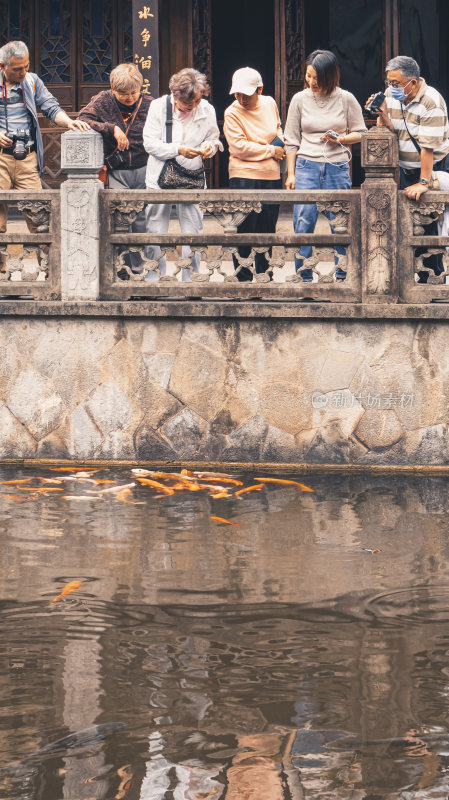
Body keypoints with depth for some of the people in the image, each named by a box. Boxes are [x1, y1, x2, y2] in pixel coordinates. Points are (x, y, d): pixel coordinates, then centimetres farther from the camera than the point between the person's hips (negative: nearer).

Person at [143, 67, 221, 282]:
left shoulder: (206, 110, 1)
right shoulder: (159, 107, -5)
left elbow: (213, 138, 14)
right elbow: (150, 143, -9)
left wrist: (210, 146, -10)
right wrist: (178, 150, -20)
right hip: (160, 176, -1)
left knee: (192, 232, 2)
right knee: (155, 231, 3)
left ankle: (190, 279, 12)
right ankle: (153, 278, 13)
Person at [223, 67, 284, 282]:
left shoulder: (269, 104, 6)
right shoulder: (232, 113, -10)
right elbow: (240, 147, -17)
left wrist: (280, 142, 4)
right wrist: (271, 151, -11)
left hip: (271, 176, 5)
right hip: (244, 177, -5)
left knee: (267, 229, 11)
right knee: (244, 231, -5)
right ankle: (243, 278, 2)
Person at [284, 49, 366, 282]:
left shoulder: (346, 99, 0)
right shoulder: (300, 99, 4)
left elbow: (360, 133, 9)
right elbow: (292, 140, 9)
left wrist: (340, 140, -10)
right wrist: (291, 173, 5)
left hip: (337, 167, -1)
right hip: (307, 166, 1)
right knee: (303, 223, -5)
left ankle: (341, 275, 13)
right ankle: (304, 278, 2)